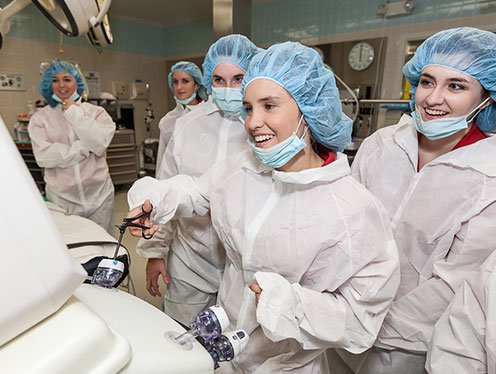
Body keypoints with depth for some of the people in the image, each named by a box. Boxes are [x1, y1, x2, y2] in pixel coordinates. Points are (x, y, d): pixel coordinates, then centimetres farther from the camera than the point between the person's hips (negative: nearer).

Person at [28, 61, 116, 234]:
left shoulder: (96, 112, 4)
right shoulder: (40, 118, 3)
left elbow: (100, 145, -13)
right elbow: (43, 156, -10)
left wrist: (75, 114, -10)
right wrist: (84, 148, -12)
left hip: (98, 195, 0)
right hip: (61, 199, 0)